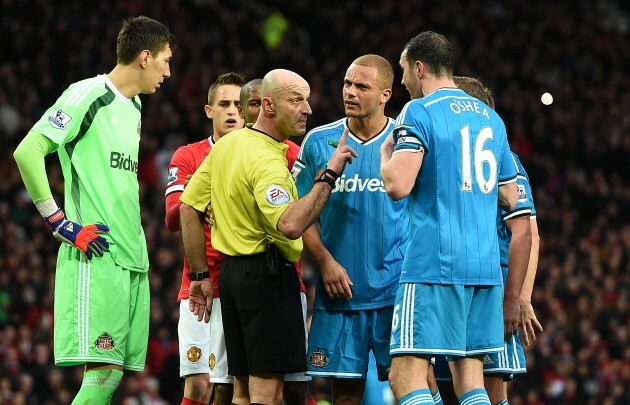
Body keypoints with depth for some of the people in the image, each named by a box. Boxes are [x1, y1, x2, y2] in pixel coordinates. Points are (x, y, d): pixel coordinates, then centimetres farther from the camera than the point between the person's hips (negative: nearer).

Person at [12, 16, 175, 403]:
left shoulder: (134, 106, 20)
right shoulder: (89, 95, -8)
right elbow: (27, 152, -14)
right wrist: (60, 223, -13)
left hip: (132, 256, 9)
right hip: (96, 255, -9)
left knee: (114, 370, 4)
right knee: (104, 369, -15)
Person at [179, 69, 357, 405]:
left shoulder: (226, 145, 10)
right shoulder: (267, 160, -18)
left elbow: (188, 206, 14)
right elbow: (290, 224, -34)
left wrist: (200, 275, 17)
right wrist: (329, 176, -27)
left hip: (232, 273, 9)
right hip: (267, 274, -9)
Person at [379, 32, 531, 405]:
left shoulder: (419, 112, -5)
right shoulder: (491, 118, 18)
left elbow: (398, 186, -15)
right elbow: (511, 202, 22)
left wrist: (385, 151, 3)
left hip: (434, 264, -7)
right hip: (486, 266, 7)